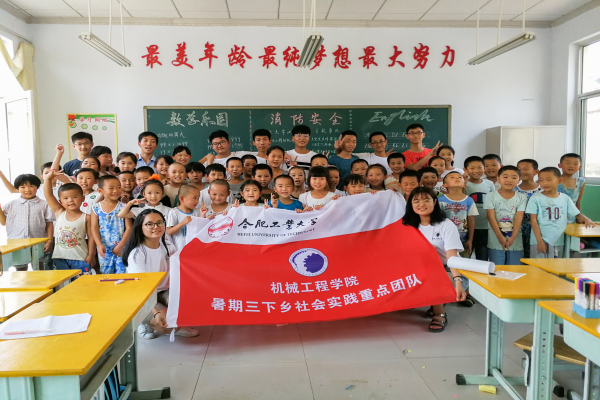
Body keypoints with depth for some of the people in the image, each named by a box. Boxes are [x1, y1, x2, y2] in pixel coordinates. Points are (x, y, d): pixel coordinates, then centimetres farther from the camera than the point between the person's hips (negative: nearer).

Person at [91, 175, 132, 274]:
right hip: (104, 249, 2)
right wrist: (99, 245, -12)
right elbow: (94, 228, 0)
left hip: (121, 248, -2)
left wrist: (121, 245, -11)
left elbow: (129, 228, -6)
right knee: (105, 274, 10)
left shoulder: (123, 207, -3)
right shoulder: (96, 208, 2)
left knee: (122, 272, -1)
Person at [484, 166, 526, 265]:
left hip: (515, 242, 2)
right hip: (496, 242, -2)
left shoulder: (521, 198, 5)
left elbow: (519, 218, -3)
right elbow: (491, 218, -7)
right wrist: (500, 237, -15)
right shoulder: (491, 197, -1)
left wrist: (512, 238, -13)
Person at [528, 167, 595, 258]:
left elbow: (577, 214, 12)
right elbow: (533, 220, -7)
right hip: (541, 242, -3)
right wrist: (539, 240, -13)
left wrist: (586, 219, -11)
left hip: (560, 242, 3)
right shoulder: (535, 198, -5)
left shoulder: (565, 198, 5)